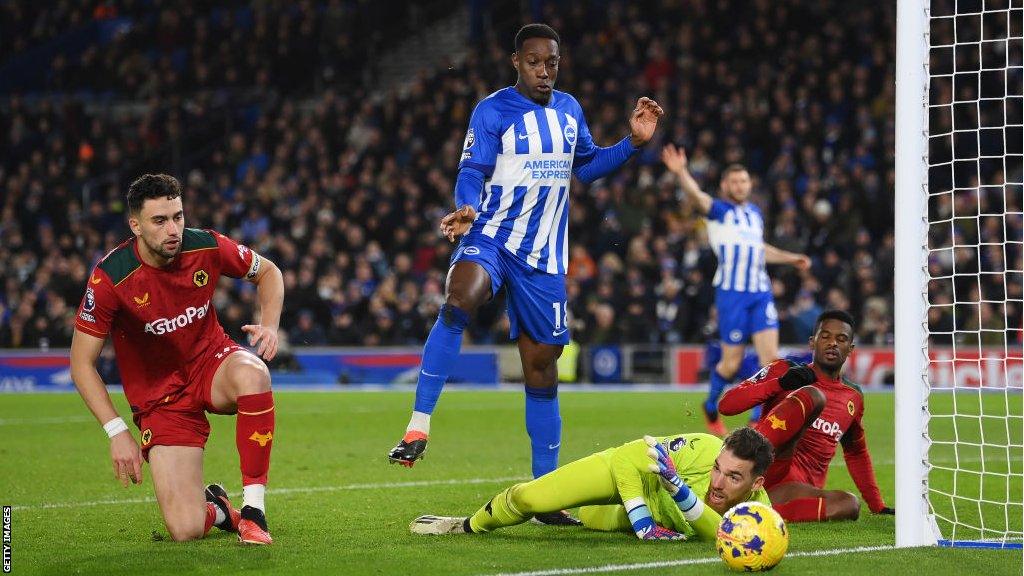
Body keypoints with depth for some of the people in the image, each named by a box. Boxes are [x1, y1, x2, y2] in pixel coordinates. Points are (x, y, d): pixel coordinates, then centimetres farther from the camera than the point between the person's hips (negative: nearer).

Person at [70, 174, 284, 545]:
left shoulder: (206, 247, -12)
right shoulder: (110, 278, -21)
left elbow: (268, 271, 9)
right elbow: (81, 364, -13)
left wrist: (269, 325, -10)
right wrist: (117, 431, -20)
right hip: (160, 397, -2)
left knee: (252, 374, -39)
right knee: (186, 531, -18)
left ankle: (253, 510, -25)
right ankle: (216, 508, 24)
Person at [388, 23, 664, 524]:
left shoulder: (569, 110, 11)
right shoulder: (492, 111, -5)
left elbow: (585, 166, 24)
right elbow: (472, 172, -12)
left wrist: (633, 142, 12)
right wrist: (466, 209, -32)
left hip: (544, 257, 5)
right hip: (491, 238, -5)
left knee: (542, 367, 7)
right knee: (457, 303, -36)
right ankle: (418, 428, -37)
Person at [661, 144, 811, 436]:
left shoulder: (755, 212, 17)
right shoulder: (718, 210, -2)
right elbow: (696, 195, -24)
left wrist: (790, 258, 35)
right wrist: (681, 173, -43)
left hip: (760, 292, 5)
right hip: (731, 293, -5)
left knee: (770, 356, -7)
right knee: (731, 363, 1)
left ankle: (759, 420, -1)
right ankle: (711, 408, 29)